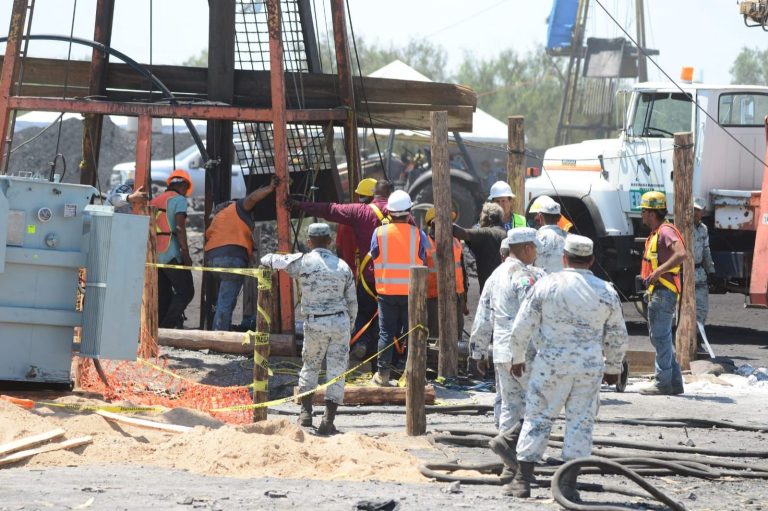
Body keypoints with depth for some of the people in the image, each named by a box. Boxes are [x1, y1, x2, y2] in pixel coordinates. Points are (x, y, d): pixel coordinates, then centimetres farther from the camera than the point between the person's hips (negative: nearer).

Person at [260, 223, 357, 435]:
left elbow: (275, 260, 4)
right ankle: (328, 420, 0)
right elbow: (352, 302, 10)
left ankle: (306, 413, 12)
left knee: (310, 367, 18)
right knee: (336, 371, 4)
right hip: (340, 322, 1)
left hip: (314, 324, -1)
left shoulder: (302, 262, -5)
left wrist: (266, 259, 29)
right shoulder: (343, 266, 5)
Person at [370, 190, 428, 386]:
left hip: (386, 291, 0)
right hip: (412, 291, 0)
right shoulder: (418, 234, -6)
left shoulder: (379, 233, -6)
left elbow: (374, 258, 5)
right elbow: (423, 262, 2)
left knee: (386, 333, 7)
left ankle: (382, 374, 7)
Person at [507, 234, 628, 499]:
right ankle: (569, 484, 6)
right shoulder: (606, 292, 1)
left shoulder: (546, 285, -5)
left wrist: (518, 358, 14)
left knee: (537, 419, 7)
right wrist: (613, 368, 25)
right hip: (590, 367, 1)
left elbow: (521, 327, -1)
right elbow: (618, 337, 11)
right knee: (581, 423, 8)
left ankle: (522, 480, 9)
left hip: (551, 364, -1)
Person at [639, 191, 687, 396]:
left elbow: (681, 254, -29)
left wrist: (658, 272, -29)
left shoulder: (666, 231, -14)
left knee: (660, 338, -9)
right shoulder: (655, 233, 19)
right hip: (656, 292, 11)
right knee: (660, 338, 14)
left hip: (663, 293, -11)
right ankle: (675, 382, 17)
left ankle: (663, 383, -7)